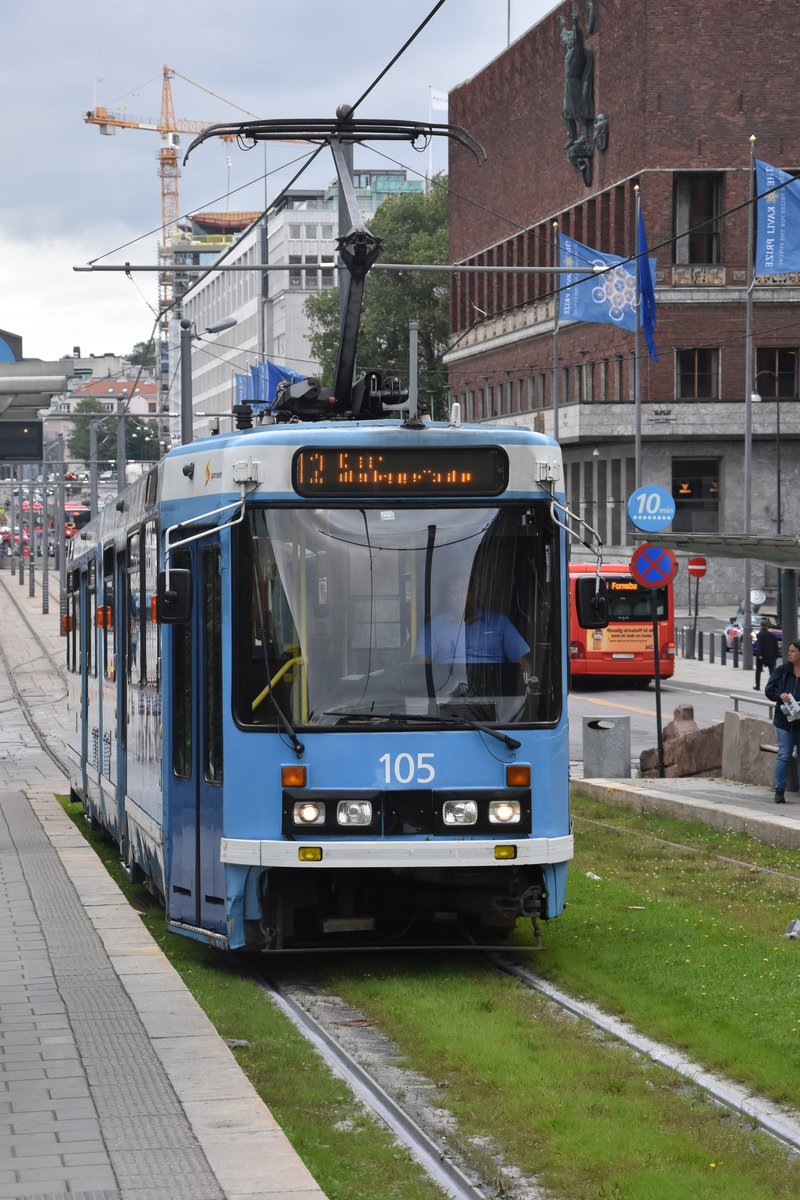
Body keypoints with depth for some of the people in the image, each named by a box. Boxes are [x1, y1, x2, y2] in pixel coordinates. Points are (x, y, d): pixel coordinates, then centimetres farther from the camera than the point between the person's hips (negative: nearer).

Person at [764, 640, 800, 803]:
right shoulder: (781, 671, 5)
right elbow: (769, 690, 3)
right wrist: (780, 695, -18)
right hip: (784, 721, 1)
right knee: (784, 756, 0)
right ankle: (779, 791, 5)